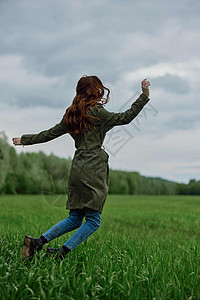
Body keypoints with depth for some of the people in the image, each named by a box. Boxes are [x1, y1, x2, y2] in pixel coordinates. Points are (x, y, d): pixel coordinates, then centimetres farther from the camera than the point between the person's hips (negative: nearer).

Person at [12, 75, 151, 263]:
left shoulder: (71, 115, 16)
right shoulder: (96, 112, -4)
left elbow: (49, 134, 21)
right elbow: (125, 117, -4)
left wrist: (24, 140, 35)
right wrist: (145, 95, -1)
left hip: (77, 169, 8)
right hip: (93, 170, -8)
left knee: (75, 219, 13)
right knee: (93, 221, -3)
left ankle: (37, 242, 6)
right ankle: (62, 253, -9)